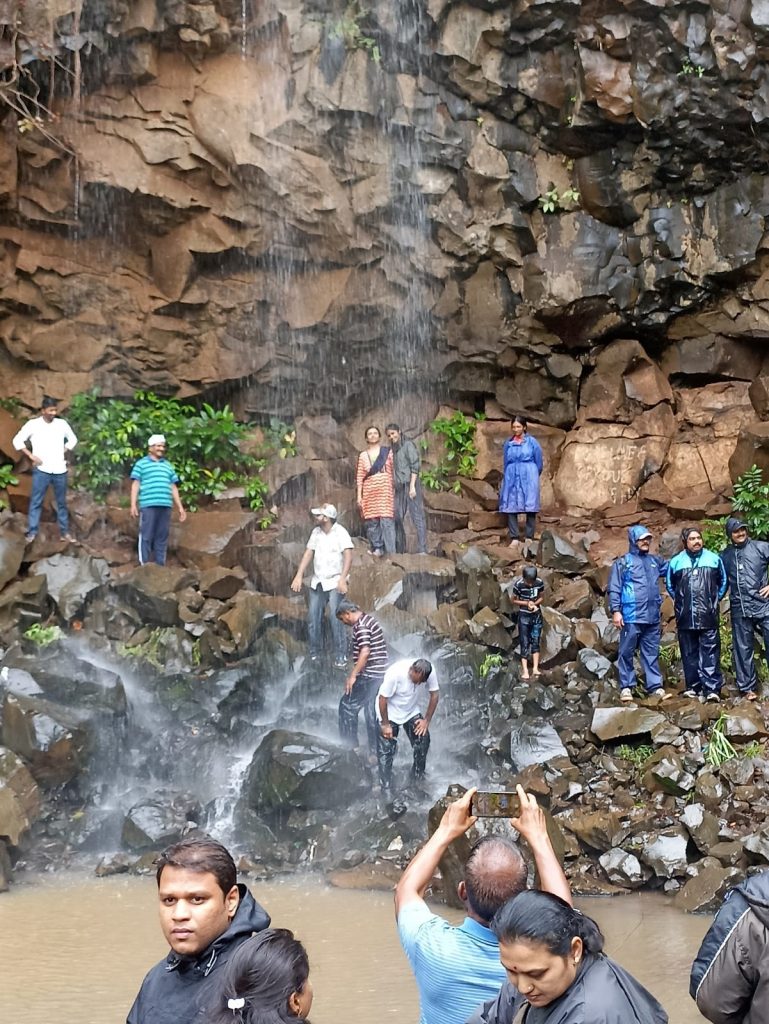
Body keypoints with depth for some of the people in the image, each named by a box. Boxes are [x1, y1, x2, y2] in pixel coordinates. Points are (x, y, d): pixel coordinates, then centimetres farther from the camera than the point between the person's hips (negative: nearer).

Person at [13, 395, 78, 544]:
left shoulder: (62, 424, 2)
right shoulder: (32, 424, -5)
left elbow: (73, 439, 17)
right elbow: (17, 441, -3)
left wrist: (64, 453, 5)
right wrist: (31, 456, -8)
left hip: (59, 470, 3)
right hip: (41, 470, -2)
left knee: (62, 502, 10)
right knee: (36, 502, 0)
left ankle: (65, 532, 18)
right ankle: (32, 532, 6)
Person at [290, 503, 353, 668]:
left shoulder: (340, 533, -11)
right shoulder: (316, 532, 8)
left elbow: (348, 556, -19)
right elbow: (308, 554, 10)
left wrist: (343, 579, -27)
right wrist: (299, 576, 2)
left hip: (335, 582, -6)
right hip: (318, 582, 6)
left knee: (335, 617, -15)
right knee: (313, 617, 4)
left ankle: (340, 656, -10)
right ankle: (314, 653, 16)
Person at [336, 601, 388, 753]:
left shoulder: (361, 626, -15)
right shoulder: (369, 619, 15)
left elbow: (365, 652, -24)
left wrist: (353, 676, -19)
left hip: (368, 676, -10)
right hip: (379, 675, 10)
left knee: (347, 706, 1)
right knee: (371, 712, 12)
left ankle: (350, 745, 6)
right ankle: (375, 752, 14)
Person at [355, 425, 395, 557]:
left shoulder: (387, 452, 9)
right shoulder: (363, 456, 12)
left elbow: (393, 471, 8)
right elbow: (359, 477, 9)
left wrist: (395, 490, 2)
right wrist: (359, 495, 2)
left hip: (385, 490, -2)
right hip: (369, 491, 2)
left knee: (386, 520, -10)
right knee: (372, 521, -3)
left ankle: (390, 551, -10)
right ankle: (377, 548, 3)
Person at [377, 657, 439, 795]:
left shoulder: (428, 673, -24)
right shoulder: (395, 673, -35)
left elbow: (434, 695, -10)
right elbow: (382, 699, -25)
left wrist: (427, 720, -10)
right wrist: (385, 724, -19)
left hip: (412, 711, 4)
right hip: (389, 712, -4)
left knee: (423, 740, -5)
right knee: (386, 751, -6)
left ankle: (418, 778, 16)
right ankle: (386, 790, 3)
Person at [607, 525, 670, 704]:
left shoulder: (656, 561, 16)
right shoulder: (622, 562, 1)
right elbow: (614, 589, -3)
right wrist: (615, 610, -12)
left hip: (652, 617, 5)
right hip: (631, 616, -5)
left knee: (651, 653, 8)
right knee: (626, 653, 1)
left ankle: (655, 687, 10)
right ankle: (626, 687, 7)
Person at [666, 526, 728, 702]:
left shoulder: (714, 559, 5)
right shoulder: (676, 562, 6)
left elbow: (723, 582, 17)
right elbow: (670, 585, 21)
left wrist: (715, 599, 13)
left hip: (708, 616, -1)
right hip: (685, 617, 2)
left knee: (710, 652, -6)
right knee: (689, 653, 7)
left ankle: (712, 689, -10)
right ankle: (693, 687, 15)